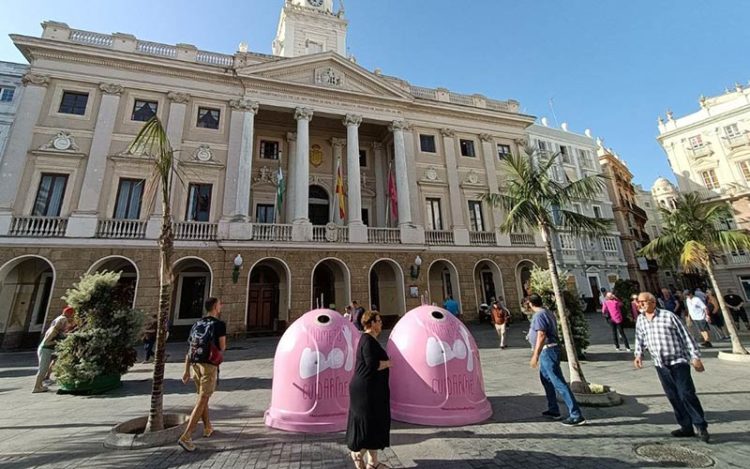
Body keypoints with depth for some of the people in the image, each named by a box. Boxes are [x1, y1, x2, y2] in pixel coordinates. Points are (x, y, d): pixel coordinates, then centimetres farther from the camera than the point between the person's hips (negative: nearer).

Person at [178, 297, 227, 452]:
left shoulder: (197, 324, 11)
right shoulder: (219, 324, -9)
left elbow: (190, 348, 11)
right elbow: (222, 348, -7)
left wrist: (186, 370, 15)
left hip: (195, 365, 7)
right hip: (209, 366, -7)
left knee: (203, 397, 21)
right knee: (201, 402, -2)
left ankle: (208, 428, 34)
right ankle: (186, 437, -8)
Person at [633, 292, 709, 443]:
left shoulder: (668, 316, -6)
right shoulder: (640, 320, 6)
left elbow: (686, 336, -3)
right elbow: (640, 338, 15)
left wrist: (695, 357, -6)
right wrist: (638, 354, 1)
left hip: (678, 361, -4)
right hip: (660, 365, 4)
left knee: (686, 394, -8)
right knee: (673, 397, 9)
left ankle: (701, 426, 9)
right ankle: (686, 427, 20)